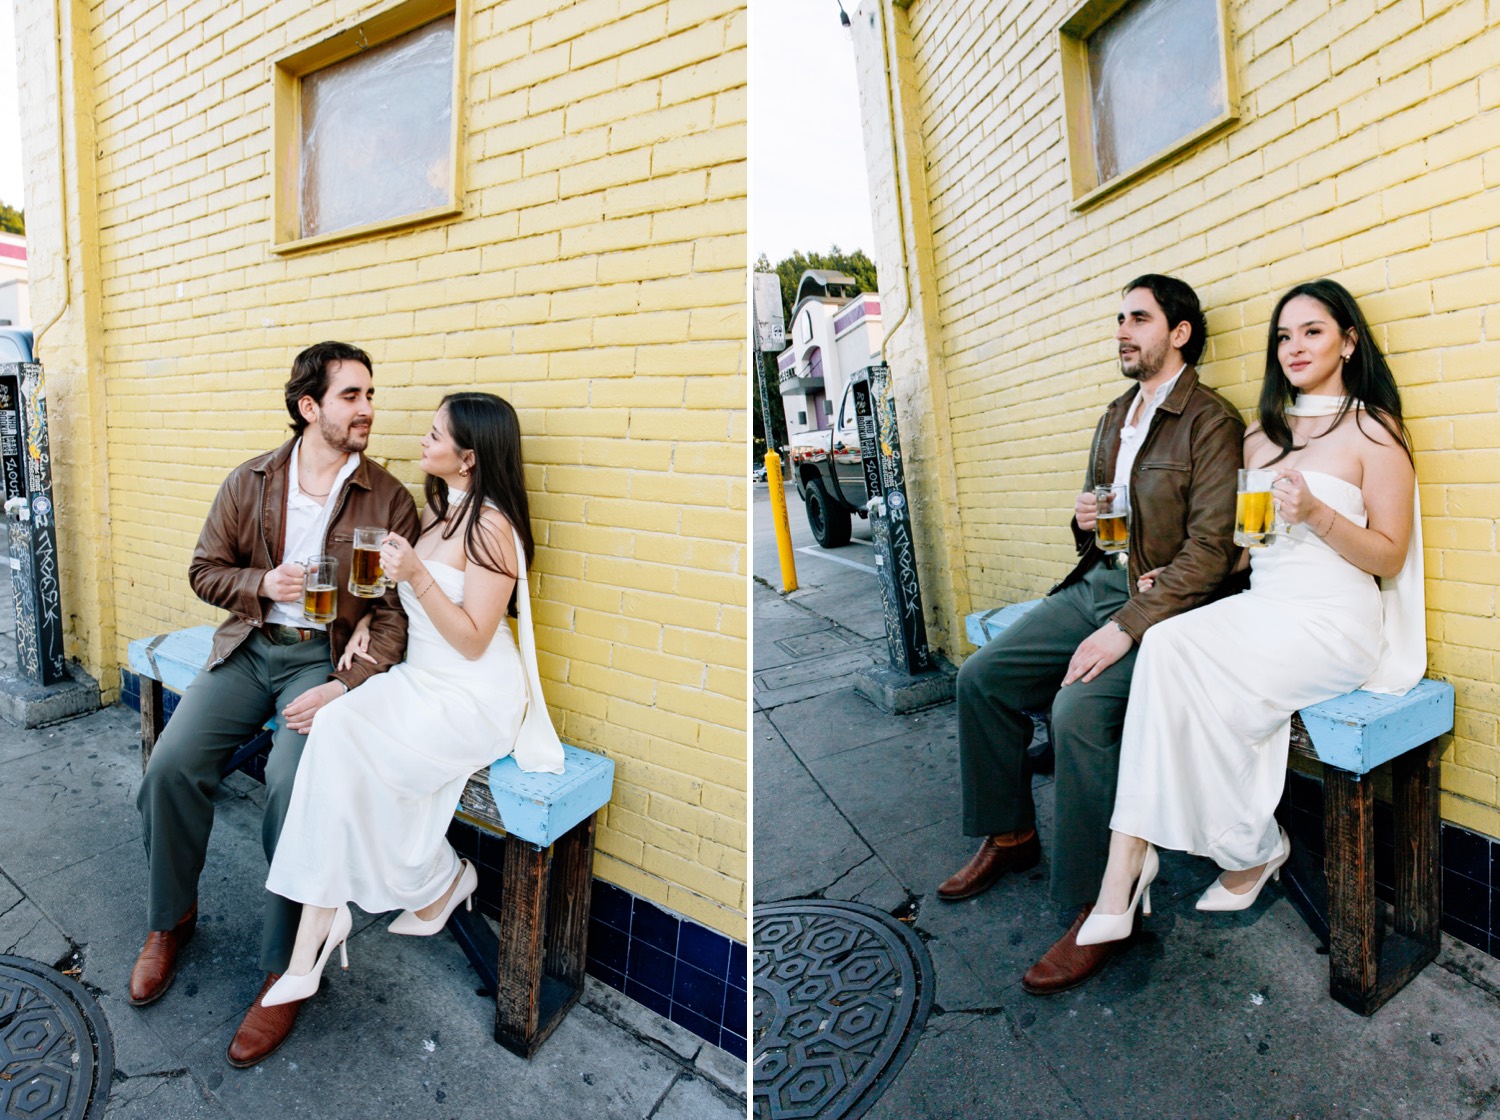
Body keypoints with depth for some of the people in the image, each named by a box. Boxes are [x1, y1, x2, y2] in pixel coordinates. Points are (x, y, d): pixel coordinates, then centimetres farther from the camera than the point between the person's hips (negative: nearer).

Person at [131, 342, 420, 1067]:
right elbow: (204, 570, 12)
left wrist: (344, 686, -18)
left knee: (293, 784, -24)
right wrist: (261, 584, -10)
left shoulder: (389, 501, -5)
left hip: (326, 656, -3)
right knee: (172, 763, -14)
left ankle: (282, 968, -5)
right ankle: (171, 918, 16)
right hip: (247, 647, 4)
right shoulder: (250, 482, 4)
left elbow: (394, 613, -7)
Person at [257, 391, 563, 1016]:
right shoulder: (435, 508, 11)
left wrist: (416, 575, -25)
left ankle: (438, 883, 4)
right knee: (333, 729, -17)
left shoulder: (491, 527, -17)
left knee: (351, 755, -21)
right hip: (420, 677, 8)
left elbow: (472, 641, -18)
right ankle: (321, 921, -11)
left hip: (477, 695, -8)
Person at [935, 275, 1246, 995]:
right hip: (1094, 585, 8)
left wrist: (1126, 628, -25)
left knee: (1078, 710, -31)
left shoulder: (1210, 422, -8)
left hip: (1158, 602, -8)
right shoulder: (1115, 414, 17)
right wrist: (1084, 517, 1)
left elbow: (1209, 550, -16)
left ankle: (1098, 906, -13)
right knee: (980, 678, -3)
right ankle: (1010, 834, 15)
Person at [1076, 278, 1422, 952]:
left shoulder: (1373, 430, 0)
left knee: (1200, 687, -28)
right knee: (1164, 645, -26)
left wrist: (1316, 513, -20)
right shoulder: (1262, 434, 18)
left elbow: (1390, 555, -4)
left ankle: (1255, 847, -1)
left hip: (1334, 621, -5)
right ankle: (1126, 865, -28)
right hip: (1259, 606, 5)